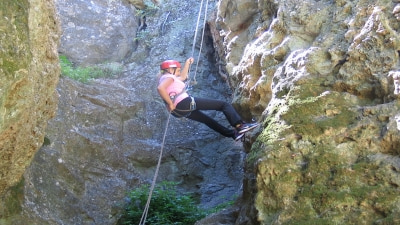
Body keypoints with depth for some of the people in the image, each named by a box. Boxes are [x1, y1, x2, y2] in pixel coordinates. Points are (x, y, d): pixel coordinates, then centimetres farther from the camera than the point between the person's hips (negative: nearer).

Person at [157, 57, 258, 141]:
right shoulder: (169, 77, -6)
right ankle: (240, 125, -16)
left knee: (206, 119, 30)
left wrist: (187, 63, 36)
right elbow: (160, 88, -28)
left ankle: (232, 133, 37)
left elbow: (182, 77, 38)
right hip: (185, 103, -11)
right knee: (224, 104, -4)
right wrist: (170, 103, -23)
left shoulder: (164, 78, 23)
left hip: (179, 111, 11)